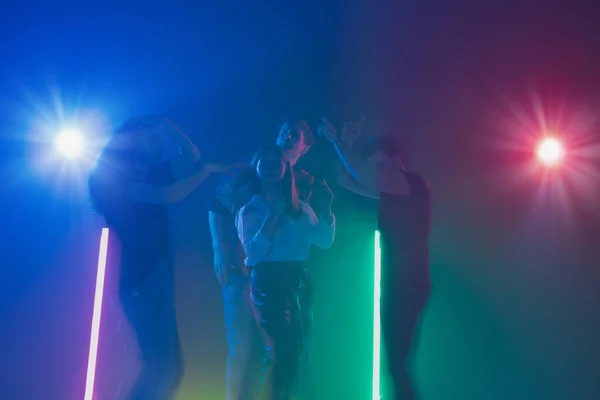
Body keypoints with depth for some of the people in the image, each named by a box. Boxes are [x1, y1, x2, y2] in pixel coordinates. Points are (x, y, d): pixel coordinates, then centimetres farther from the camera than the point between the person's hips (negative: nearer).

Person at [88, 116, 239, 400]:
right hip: (141, 281, -9)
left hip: (156, 280, 9)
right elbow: (170, 196, -17)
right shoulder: (116, 178, -9)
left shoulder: (148, 174, 17)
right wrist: (208, 169, -7)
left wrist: (164, 122, 17)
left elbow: (191, 154, 20)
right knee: (162, 368, -11)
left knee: (169, 366, 10)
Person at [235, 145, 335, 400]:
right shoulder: (249, 211, 1)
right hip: (267, 283, -5)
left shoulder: (300, 208, 13)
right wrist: (272, 216, -18)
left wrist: (325, 209, -10)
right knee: (282, 351, -7)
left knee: (294, 352, 10)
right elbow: (253, 253, -13)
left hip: (297, 282, 5)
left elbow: (325, 241, 4)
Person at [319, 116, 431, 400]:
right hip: (394, 285, 9)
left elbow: (366, 177, -23)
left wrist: (336, 139, -11)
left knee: (398, 362, -9)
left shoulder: (413, 184, -10)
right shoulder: (390, 191, 14)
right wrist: (346, 143, 4)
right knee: (395, 360, 11)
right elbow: (347, 181, 16)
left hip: (409, 286, -9)